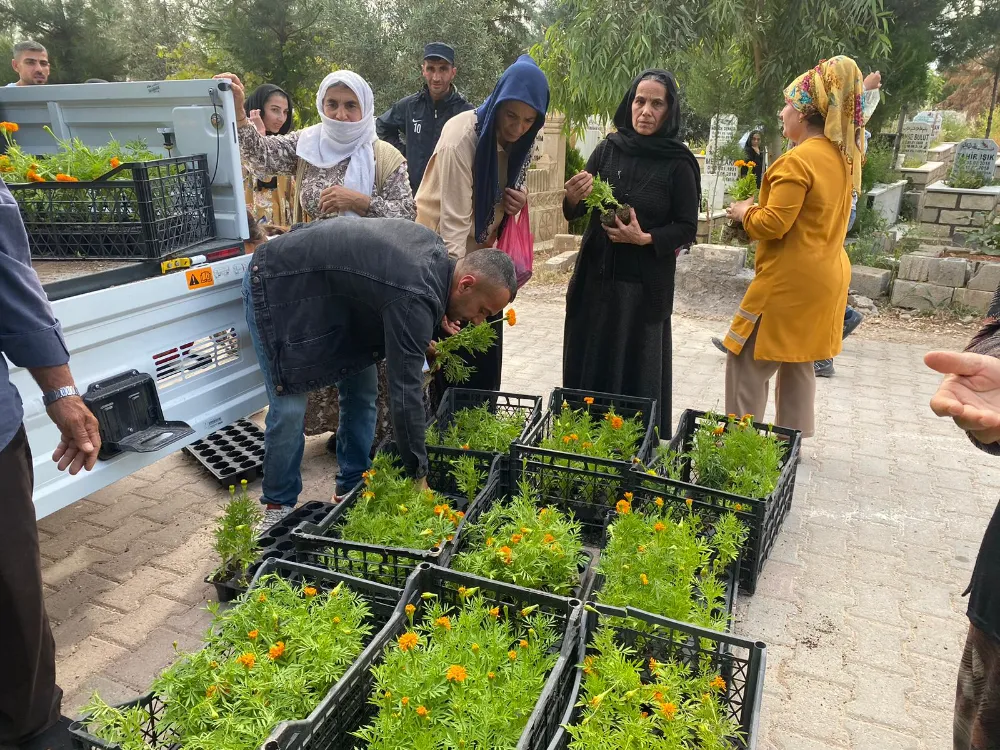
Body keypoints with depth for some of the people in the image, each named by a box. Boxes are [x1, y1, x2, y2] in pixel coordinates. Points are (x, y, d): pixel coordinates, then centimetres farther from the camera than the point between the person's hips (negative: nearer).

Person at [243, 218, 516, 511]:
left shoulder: (436, 249, -6)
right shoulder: (416, 300, -34)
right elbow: (406, 393, -33)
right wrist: (420, 477, -25)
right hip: (277, 283, -9)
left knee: (363, 391, 4)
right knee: (290, 408, -12)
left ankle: (352, 489, 16)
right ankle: (279, 508, 9)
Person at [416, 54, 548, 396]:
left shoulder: (522, 142, -2)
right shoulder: (463, 136, -24)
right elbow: (454, 221, -29)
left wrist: (518, 202, -11)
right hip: (444, 253, -6)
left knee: (486, 358, 8)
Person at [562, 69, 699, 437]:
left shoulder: (678, 163, -6)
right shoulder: (609, 149, 2)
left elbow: (687, 229, -4)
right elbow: (575, 212, 3)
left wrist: (645, 239, -19)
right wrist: (574, 198, -19)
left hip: (646, 285, -3)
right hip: (595, 277, 3)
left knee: (636, 371, 6)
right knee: (588, 365, 10)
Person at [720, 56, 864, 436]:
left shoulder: (798, 160, -19)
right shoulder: (843, 156, 10)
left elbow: (772, 225, -22)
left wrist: (744, 212, -3)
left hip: (791, 280, -9)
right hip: (825, 275, 10)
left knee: (748, 362, -1)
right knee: (797, 363, 18)